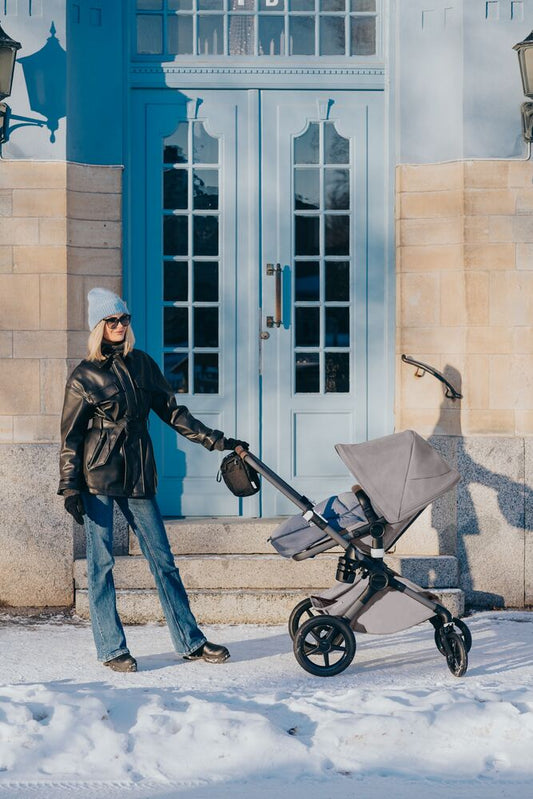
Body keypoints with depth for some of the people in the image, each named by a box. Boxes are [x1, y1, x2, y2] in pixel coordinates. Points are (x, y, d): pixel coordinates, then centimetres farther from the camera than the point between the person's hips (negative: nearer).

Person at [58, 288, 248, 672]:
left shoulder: (142, 364, 10)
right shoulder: (84, 377, -1)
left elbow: (172, 411, 14)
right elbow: (70, 437, 0)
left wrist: (216, 440, 10)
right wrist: (70, 488, -7)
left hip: (138, 475, 4)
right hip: (97, 475, -4)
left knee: (162, 558, 5)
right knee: (101, 562, -1)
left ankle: (191, 641, 10)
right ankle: (111, 648, 9)